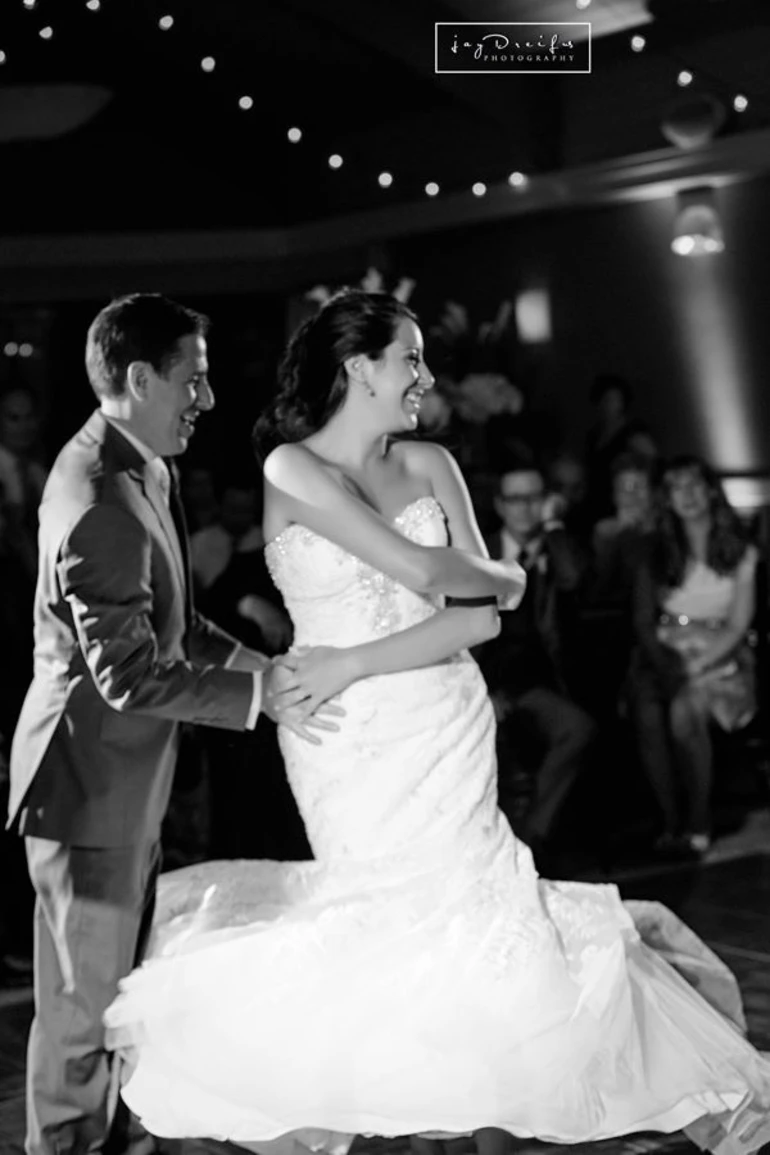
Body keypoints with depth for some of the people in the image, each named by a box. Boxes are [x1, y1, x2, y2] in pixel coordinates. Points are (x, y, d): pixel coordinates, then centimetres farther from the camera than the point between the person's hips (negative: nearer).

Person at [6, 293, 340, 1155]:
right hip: (93, 785, -10)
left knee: (123, 981, 24)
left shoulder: (124, 464, 5)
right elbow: (129, 677, -28)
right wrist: (260, 692, -21)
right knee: (84, 998, 7)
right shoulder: (104, 507, -28)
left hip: (124, 776, 10)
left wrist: (252, 661, 2)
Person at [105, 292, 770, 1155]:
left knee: (462, 917, -2)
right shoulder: (291, 468, -6)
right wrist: (510, 579, 2)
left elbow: (477, 620, -3)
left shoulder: (428, 465, 6)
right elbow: (422, 572, -16)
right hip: (346, 744, -3)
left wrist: (354, 664, -12)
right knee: (395, 928, 1)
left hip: (442, 731, 3)